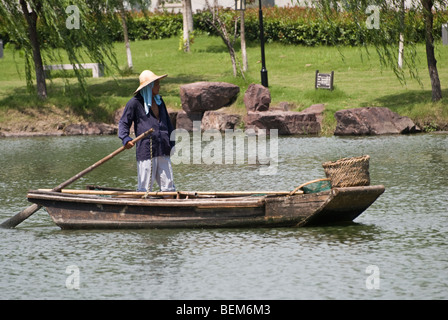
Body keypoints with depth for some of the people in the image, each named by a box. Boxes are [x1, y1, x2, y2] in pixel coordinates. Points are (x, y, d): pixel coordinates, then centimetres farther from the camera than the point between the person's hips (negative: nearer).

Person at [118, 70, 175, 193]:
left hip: (163, 151, 6)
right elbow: (123, 123, 0)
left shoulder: (159, 101, 18)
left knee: (169, 187, 6)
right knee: (145, 189, -5)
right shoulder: (135, 102, -3)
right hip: (145, 151, -6)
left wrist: (171, 144, 17)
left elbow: (167, 123, 26)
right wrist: (125, 139, -18)